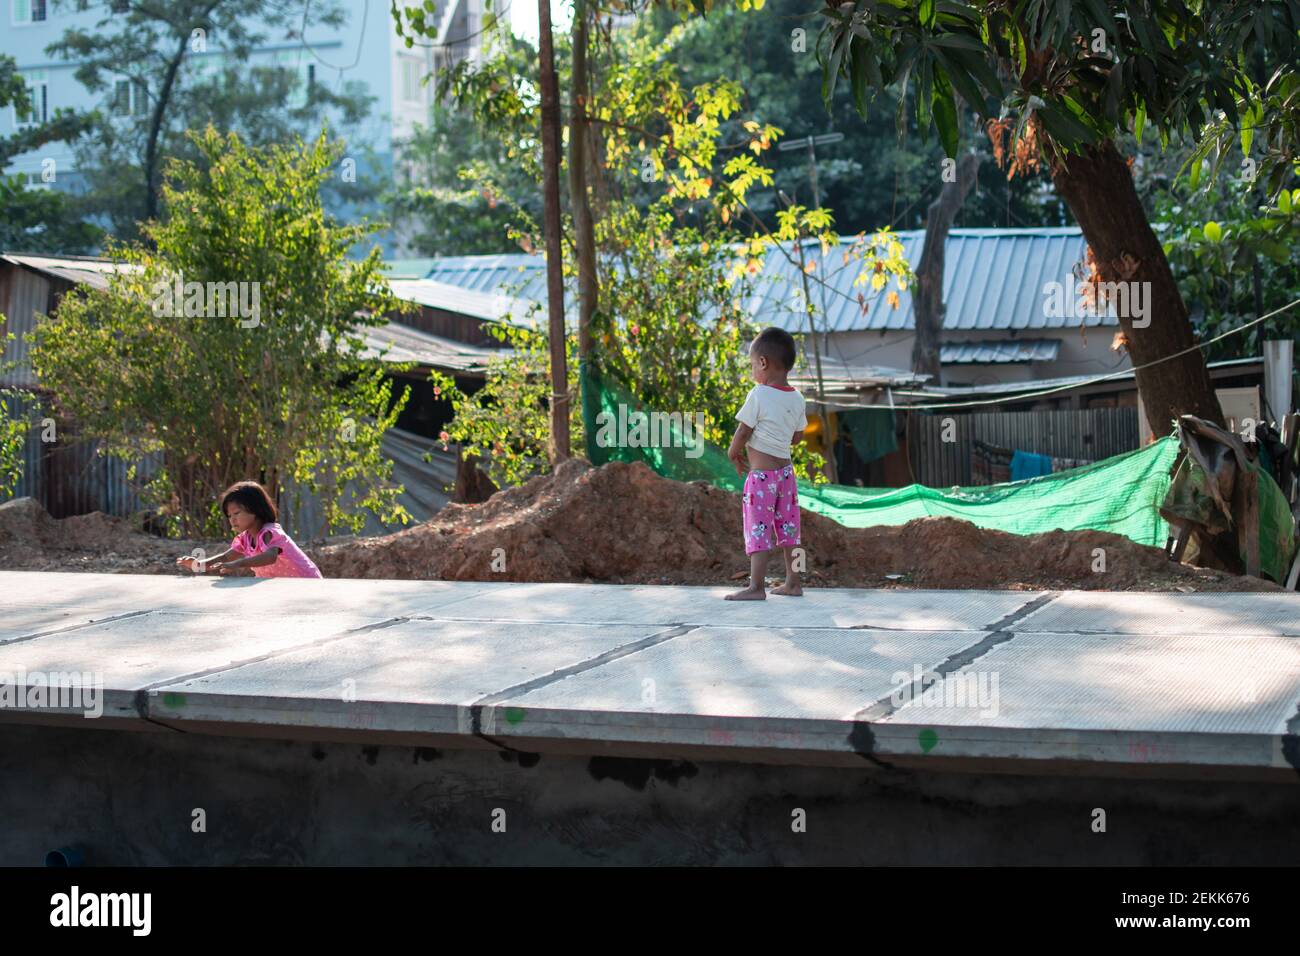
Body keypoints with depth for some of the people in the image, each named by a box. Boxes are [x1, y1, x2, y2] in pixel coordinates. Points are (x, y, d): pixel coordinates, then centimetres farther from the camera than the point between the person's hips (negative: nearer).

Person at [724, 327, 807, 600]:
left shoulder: (758, 396, -16)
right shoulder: (797, 399, 4)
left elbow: (742, 432, -12)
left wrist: (733, 454, 6)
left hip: (761, 475, -7)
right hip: (786, 471, 7)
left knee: (758, 530, -4)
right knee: (788, 527, 14)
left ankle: (756, 586, -4)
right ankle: (792, 583, 19)